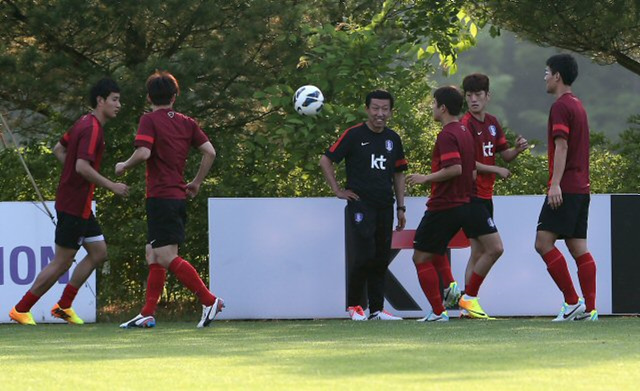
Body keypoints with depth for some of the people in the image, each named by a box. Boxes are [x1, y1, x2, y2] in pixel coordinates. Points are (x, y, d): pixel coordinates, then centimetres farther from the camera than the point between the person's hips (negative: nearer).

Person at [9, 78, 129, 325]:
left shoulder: (84, 123, 12)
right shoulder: (92, 129, -19)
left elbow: (59, 149, 22)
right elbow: (82, 166, -29)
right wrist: (112, 186, -22)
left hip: (79, 205, 10)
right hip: (74, 206, -10)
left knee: (98, 253, 12)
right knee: (61, 263, -3)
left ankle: (63, 306, 16)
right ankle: (21, 310, 5)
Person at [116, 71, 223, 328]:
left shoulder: (149, 120, -6)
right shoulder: (186, 123, 12)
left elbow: (143, 152, -20)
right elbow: (209, 152, 5)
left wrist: (124, 166, -2)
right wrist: (197, 183, 15)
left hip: (161, 197, -8)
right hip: (178, 196, 8)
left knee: (167, 257, -11)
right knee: (153, 256, 12)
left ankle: (209, 301, -16)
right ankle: (147, 314, 10)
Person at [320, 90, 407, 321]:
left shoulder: (393, 139, 13)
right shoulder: (354, 135, -4)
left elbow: (398, 174, 20)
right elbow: (325, 161, -2)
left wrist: (401, 208, 15)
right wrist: (338, 191, -5)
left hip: (385, 206, 6)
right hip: (360, 204, -6)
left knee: (382, 259, 6)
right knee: (365, 256, -13)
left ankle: (377, 309, 11)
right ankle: (353, 306, 1)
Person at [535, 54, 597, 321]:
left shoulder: (561, 106, -9)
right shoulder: (578, 105, 20)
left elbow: (561, 146, -18)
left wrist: (555, 184, -25)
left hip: (565, 188, -10)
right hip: (582, 187, 10)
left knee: (544, 242, -11)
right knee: (578, 247, 5)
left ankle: (572, 302, -14)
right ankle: (589, 308, 0)